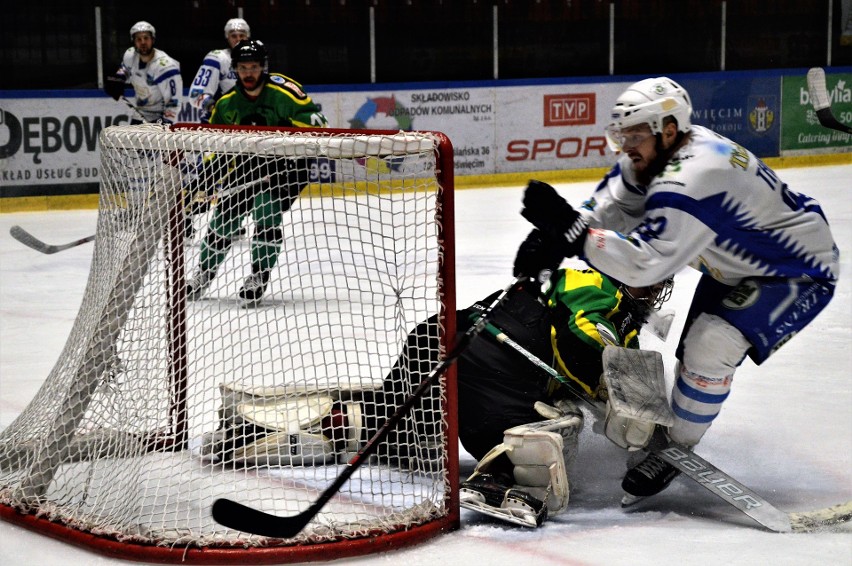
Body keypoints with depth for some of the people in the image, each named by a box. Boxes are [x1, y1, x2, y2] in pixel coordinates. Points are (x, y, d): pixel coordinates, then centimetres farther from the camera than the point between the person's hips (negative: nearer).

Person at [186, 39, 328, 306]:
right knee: (223, 218, 5)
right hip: (248, 168, 5)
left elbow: (313, 119, -19)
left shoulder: (282, 91, -19)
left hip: (284, 166, -5)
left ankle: (259, 277, -5)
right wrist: (210, 170, -1)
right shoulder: (227, 103, -1)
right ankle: (204, 273, 26)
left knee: (267, 218, -21)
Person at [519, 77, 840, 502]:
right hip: (738, 263, 10)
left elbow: (642, 263, -41)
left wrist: (567, 226, -42)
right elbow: (603, 211, -1)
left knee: (711, 344, -23)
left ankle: (674, 449, -6)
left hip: (800, 273, -10)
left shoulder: (690, 179, -36)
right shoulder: (653, 155, -7)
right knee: (694, 347, 14)